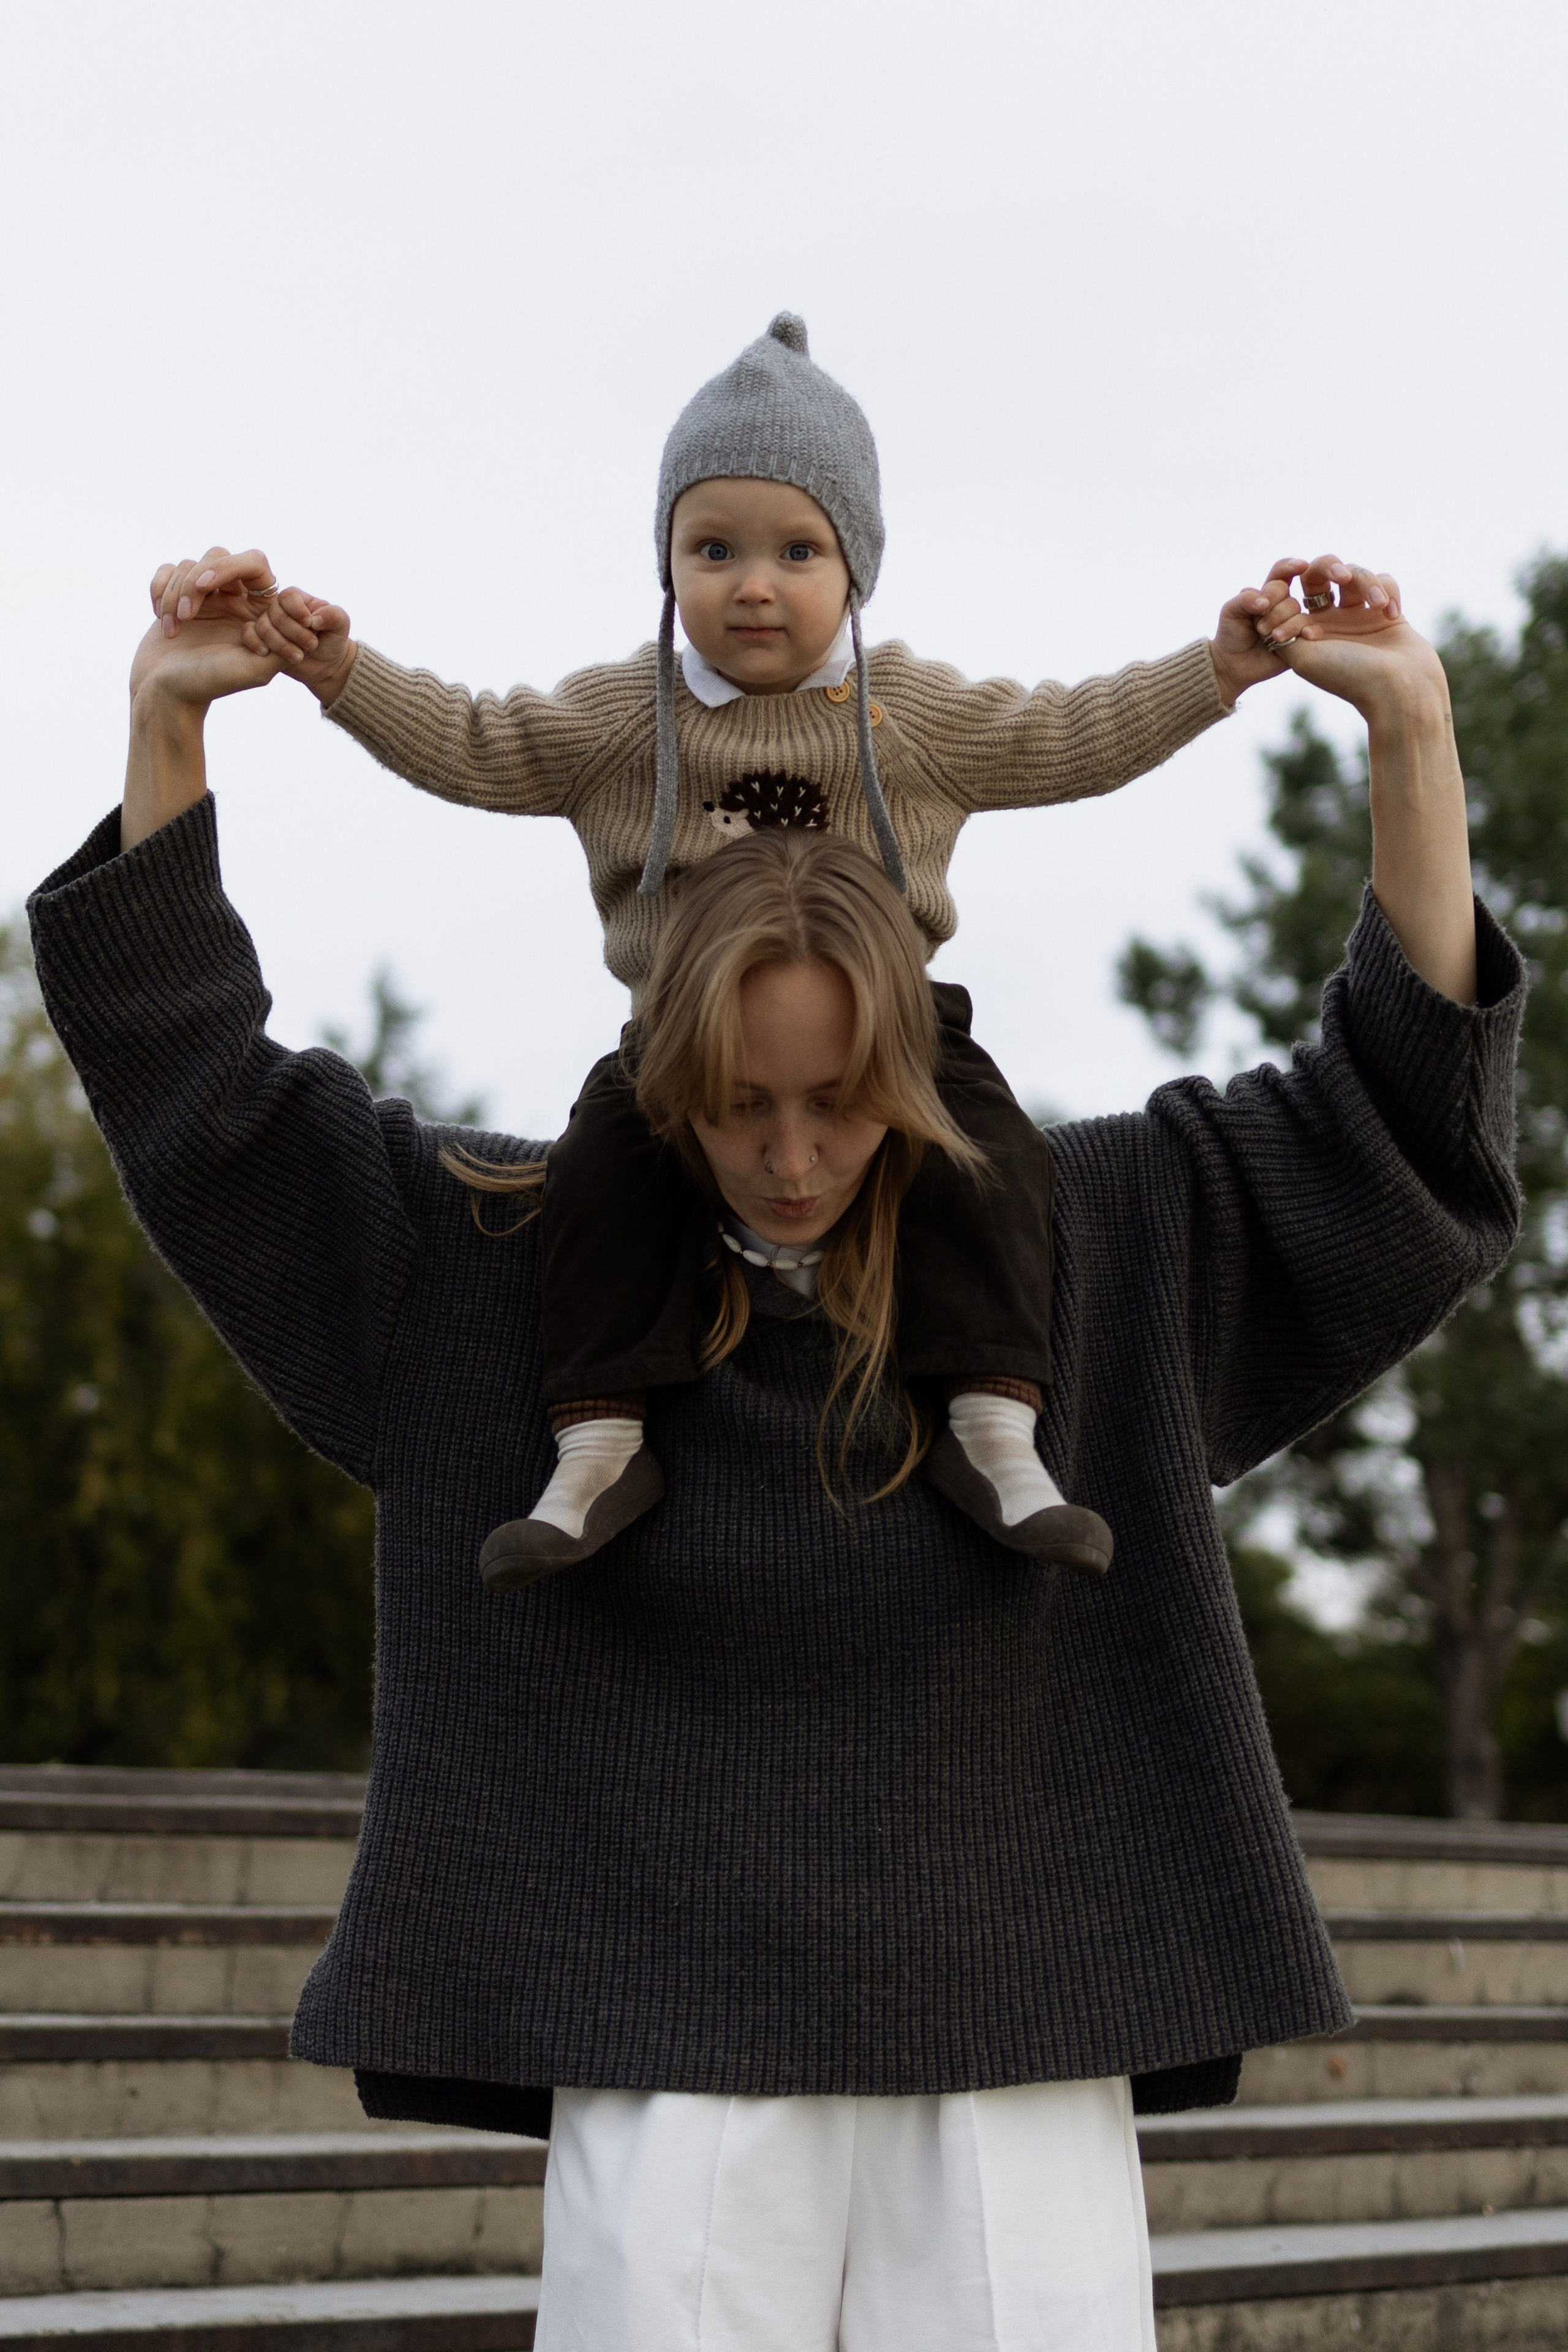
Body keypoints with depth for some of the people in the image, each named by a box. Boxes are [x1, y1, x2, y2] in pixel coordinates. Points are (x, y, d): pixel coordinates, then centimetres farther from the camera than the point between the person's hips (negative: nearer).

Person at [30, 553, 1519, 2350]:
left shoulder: (1088, 1247, 7)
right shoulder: (504, 1276, 5)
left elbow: (1401, 1125, 6)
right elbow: (192, 1083, 8)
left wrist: (1411, 735, -5)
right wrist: (168, 718, -3)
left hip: (1011, 2068, 1)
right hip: (671, 2071, 0)